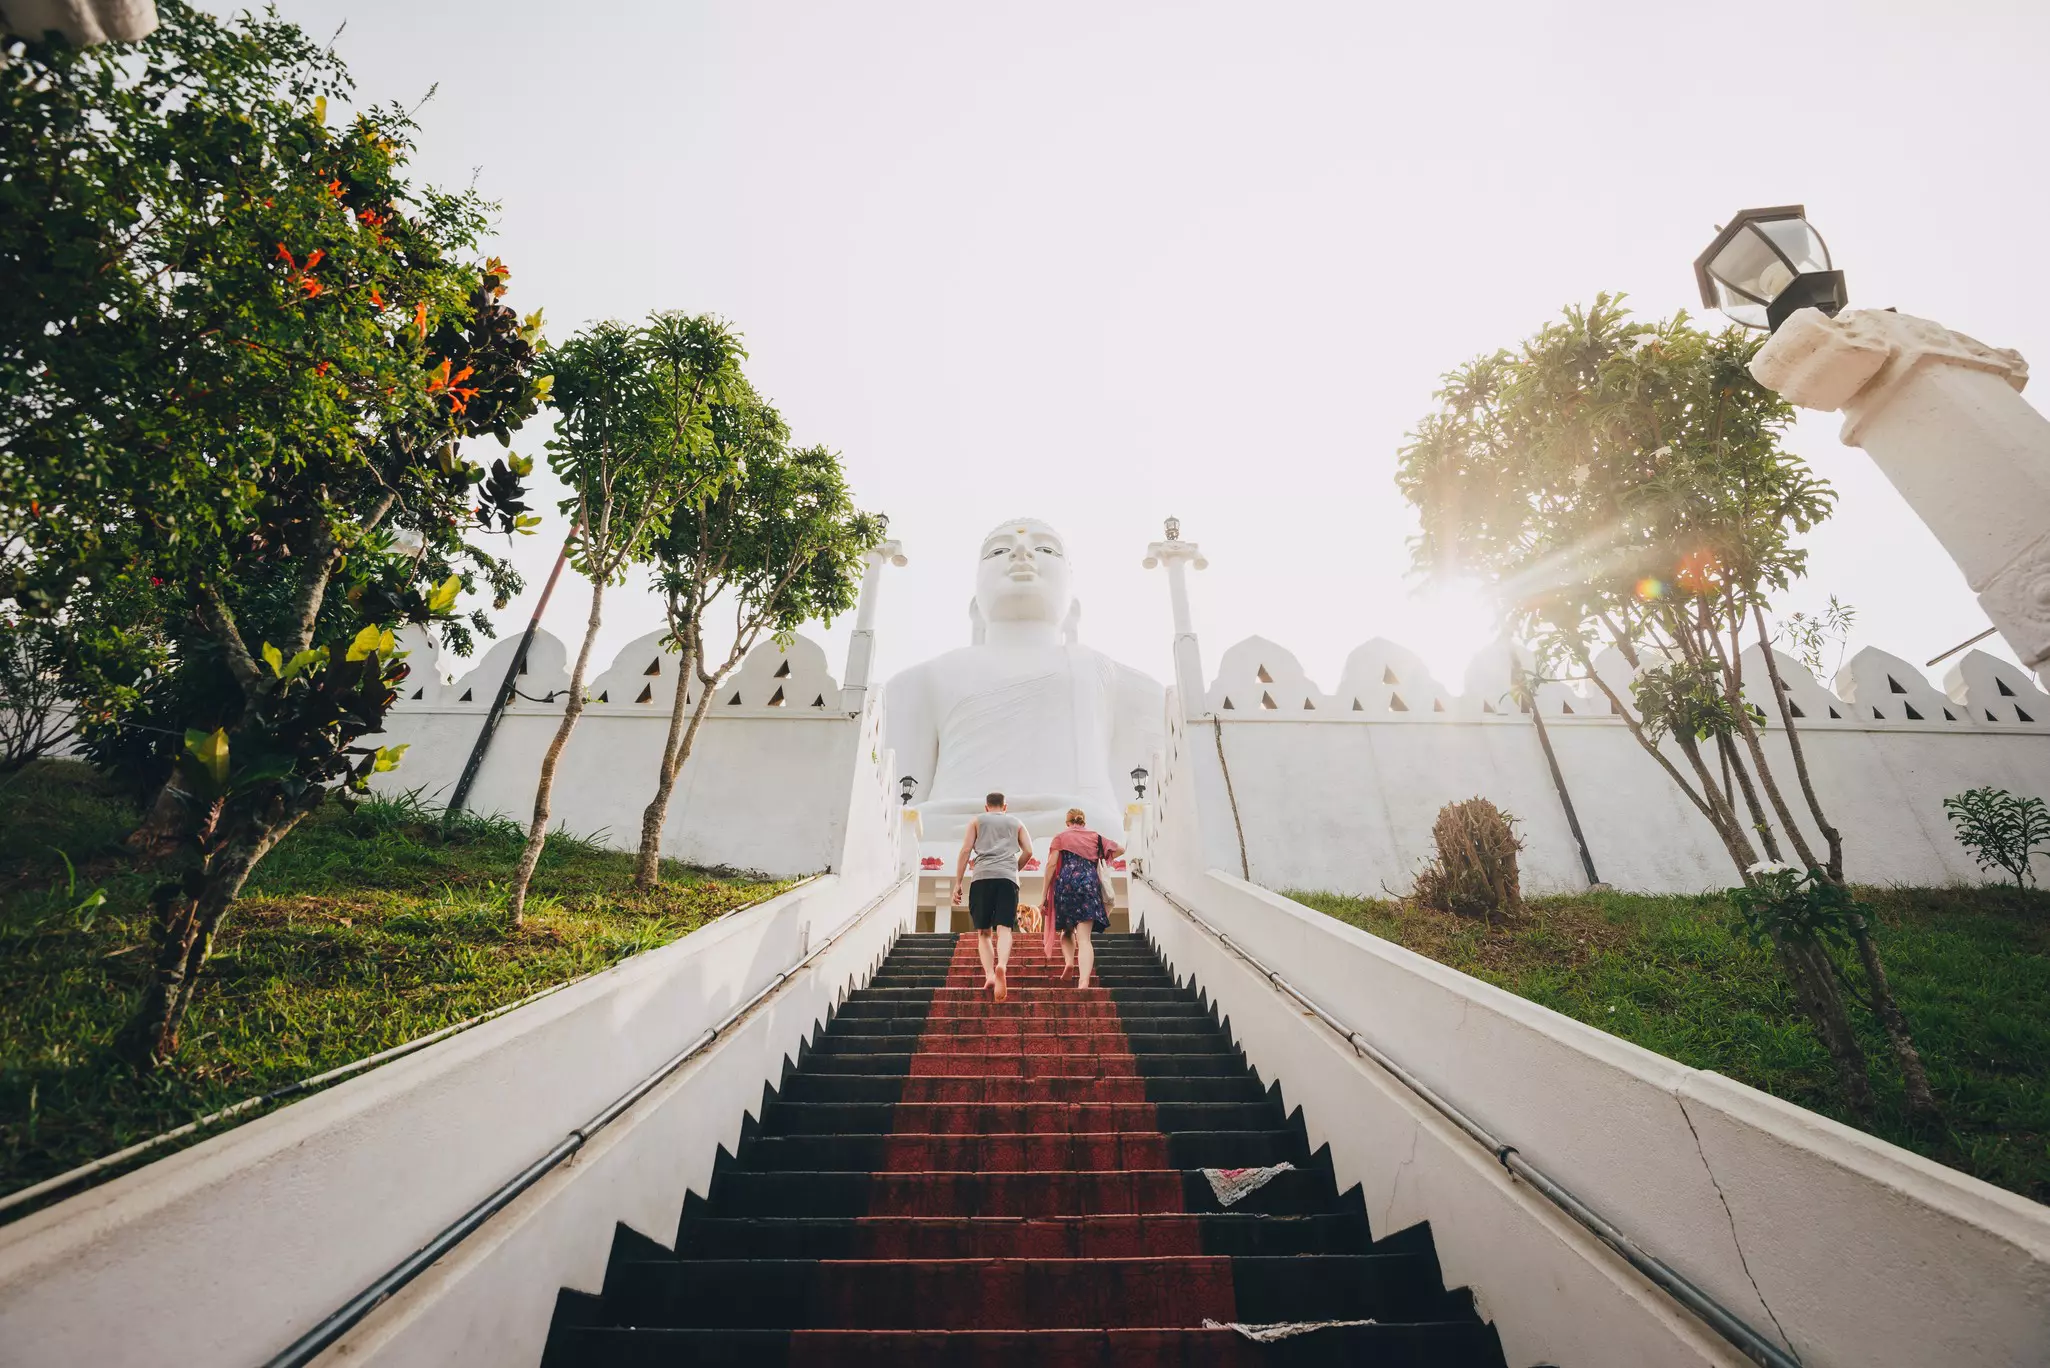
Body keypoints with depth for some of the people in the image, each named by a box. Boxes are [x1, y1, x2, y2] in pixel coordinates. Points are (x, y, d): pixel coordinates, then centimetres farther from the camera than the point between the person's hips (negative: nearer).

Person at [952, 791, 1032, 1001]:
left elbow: (965, 850, 8)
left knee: (983, 931, 8)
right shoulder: (1016, 822, 23)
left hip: (982, 877, 0)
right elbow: (1028, 851, 13)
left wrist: (958, 882, 7)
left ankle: (989, 974, -8)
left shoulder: (977, 820, 18)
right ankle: (1002, 966, -34)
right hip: (1008, 878, 0)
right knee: (1004, 929, -8)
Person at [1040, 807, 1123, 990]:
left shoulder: (1060, 838, 13)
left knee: (1067, 930, 21)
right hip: (1090, 884, 0)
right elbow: (1120, 849, 25)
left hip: (1065, 884, 0)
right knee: (1084, 937, -7)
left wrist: (1044, 896, 2)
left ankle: (1068, 961, -5)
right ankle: (1084, 982, -23)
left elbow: (1051, 864, 2)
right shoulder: (1095, 837, 19)